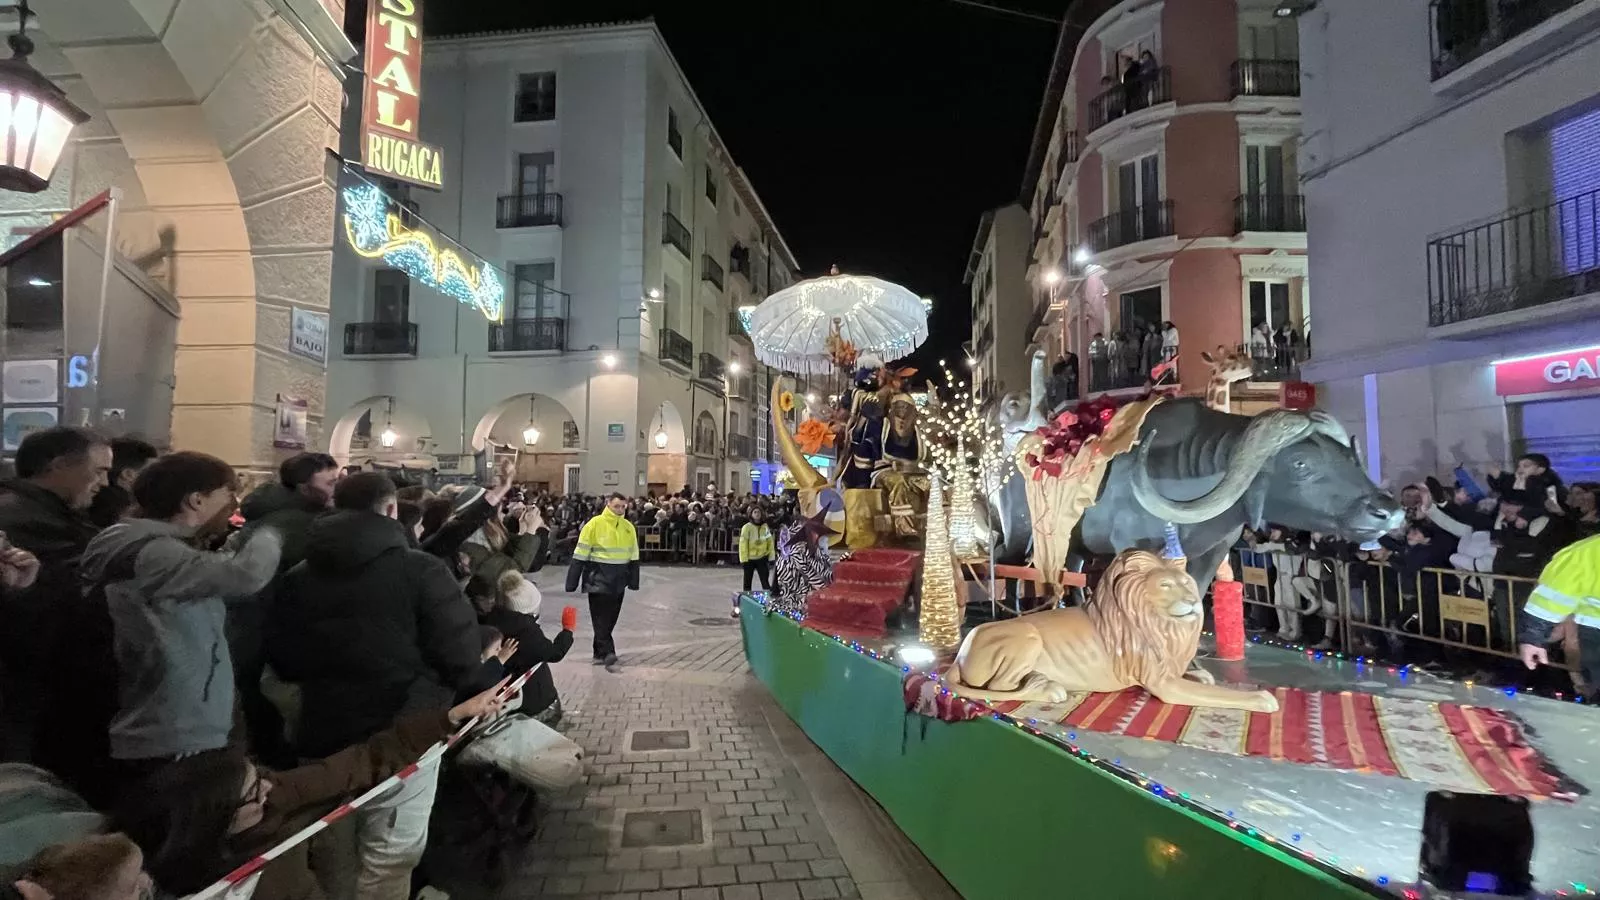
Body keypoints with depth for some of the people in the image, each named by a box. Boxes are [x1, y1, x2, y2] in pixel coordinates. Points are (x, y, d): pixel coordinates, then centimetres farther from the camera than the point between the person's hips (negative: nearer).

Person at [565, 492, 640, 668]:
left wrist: (633, 581, 9)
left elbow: (633, 557, 12)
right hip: (598, 578, -5)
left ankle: (600, 652, 23)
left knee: (610, 617, 11)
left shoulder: (629, 527, 5)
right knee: (601, 616, -7)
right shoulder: (594, 524, -9)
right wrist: (572, 583, -9)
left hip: (618, 580, 5)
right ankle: (607, 653, -10)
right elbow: (580, 556, -8)